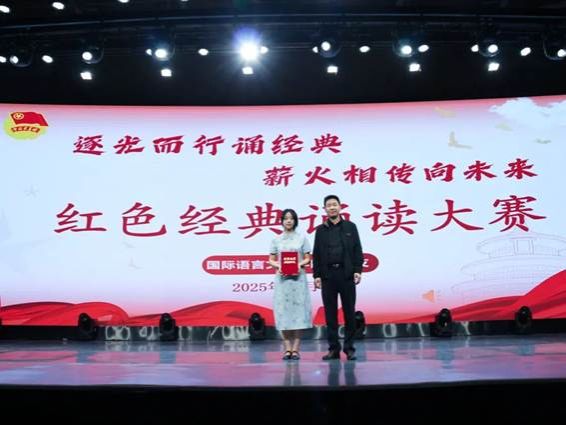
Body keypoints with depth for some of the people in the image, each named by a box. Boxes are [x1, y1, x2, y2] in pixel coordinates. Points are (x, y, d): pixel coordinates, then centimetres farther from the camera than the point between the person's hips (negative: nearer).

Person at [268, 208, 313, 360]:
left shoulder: (302, 238, 7)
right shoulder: (276, 240, 9)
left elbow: (308, 259, 5)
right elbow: (271, 260, 8)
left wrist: (300, 265, -15)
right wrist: (278, 266, -13)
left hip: (298, 277, -1)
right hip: (282, 278, 1)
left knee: (298, 311, -3)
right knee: (284, 312, -1)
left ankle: (295, 349, 1)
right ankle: (287, 348, 4)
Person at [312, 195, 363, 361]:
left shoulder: (350, 227, 8)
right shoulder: (320, 230, 10)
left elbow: (357, 251, 4)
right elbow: (316, 254, 7)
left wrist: (358, 271, -6)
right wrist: (316, 275, 0)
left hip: (347, 274, -1)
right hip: (328, 275, 1)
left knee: (349, 312, 2)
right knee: (330, 313, 3)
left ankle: (349, 348, 9)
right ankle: (334, 348, 11)